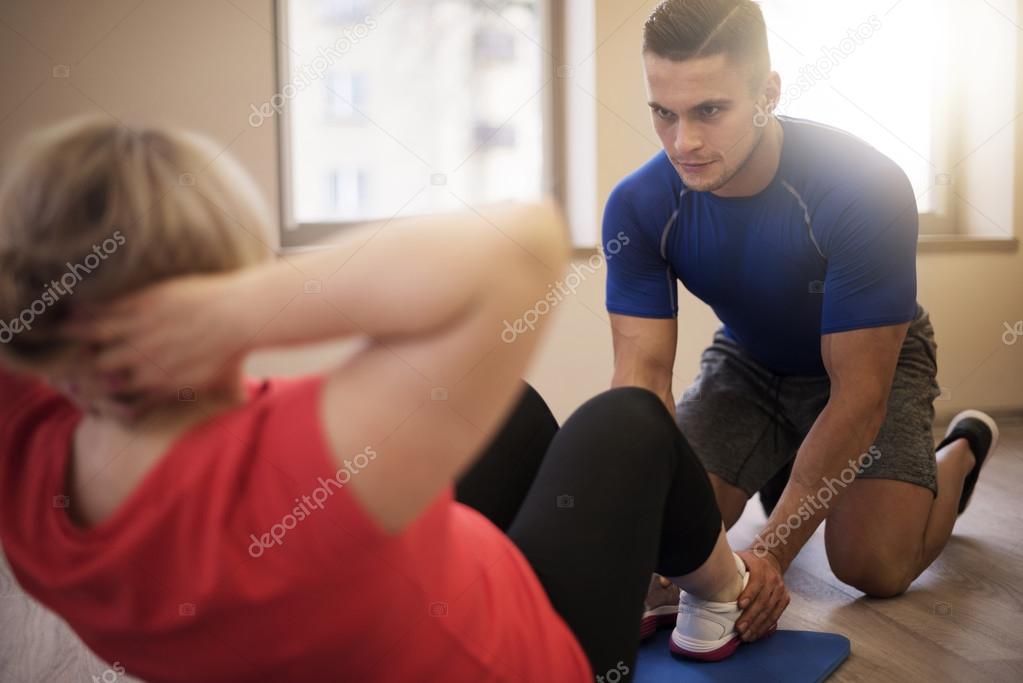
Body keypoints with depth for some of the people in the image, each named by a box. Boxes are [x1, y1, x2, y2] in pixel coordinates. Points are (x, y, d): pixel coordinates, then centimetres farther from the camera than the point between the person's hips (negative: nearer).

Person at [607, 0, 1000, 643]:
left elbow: (859, 392, -34)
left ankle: (962, 449, 15)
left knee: (872, 565, -19)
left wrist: (770, 553, -40)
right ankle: (781, 465, 22)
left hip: (873, 360, -3)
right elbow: (642, 373, -27)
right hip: (747, 360, 4)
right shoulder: (639, 205, -24)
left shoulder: (866, 188, -35)